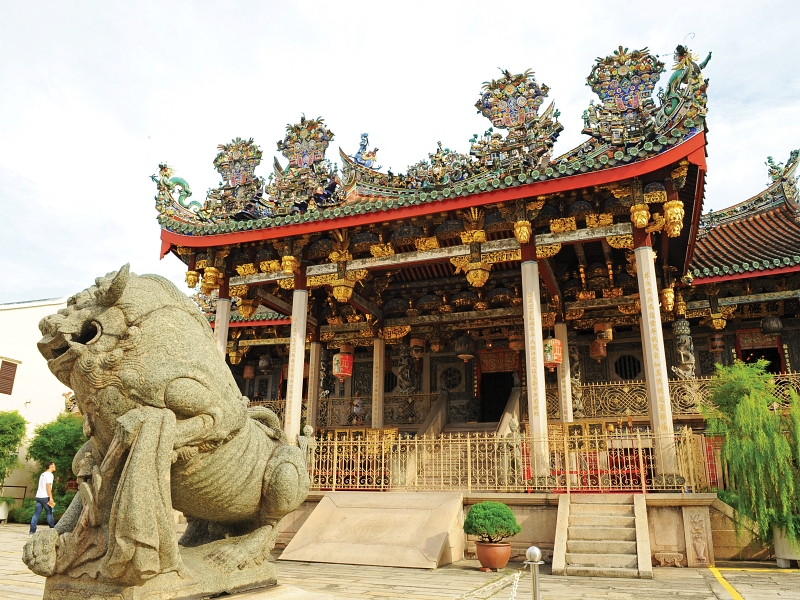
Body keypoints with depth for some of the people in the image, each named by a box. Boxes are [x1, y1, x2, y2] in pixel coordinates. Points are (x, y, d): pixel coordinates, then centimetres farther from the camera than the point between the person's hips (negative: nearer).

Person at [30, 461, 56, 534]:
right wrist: (51, 498, -18)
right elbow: (48, 486, -17)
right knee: (49, 513, 1)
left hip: (38, 496, 8)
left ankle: (32, 530, 1)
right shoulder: (49, 475, -8)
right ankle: (52, 529, 6)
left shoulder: (42, 474, 20)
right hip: (45, 497, -8)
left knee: (36, 513, 5)